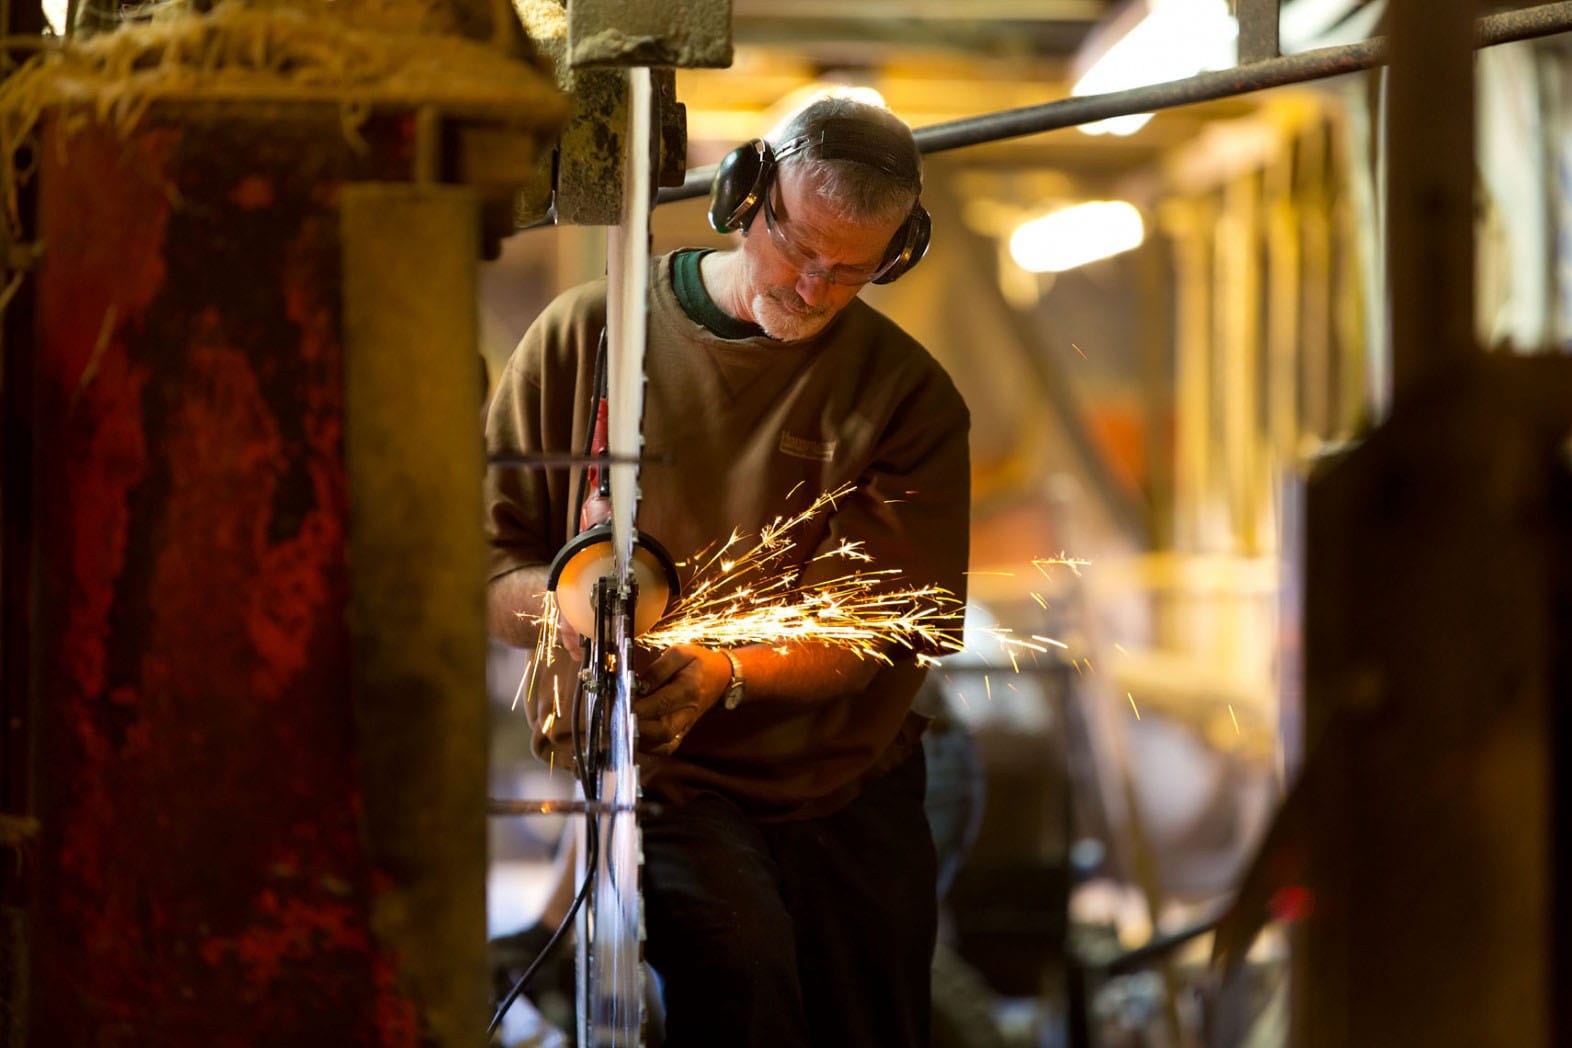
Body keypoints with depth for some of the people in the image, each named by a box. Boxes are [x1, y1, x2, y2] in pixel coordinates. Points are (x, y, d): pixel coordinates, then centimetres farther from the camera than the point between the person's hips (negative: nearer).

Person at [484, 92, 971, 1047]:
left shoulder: (909, 395, 3)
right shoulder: (584, 335, 3)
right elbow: (481, 552, 5)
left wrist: (728, 673, -22)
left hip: (853, 796, 3)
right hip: (655, 778, -2)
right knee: (738, 954, -31)